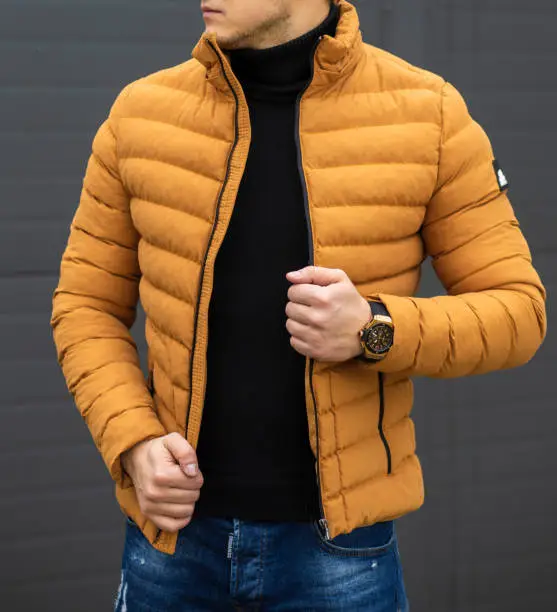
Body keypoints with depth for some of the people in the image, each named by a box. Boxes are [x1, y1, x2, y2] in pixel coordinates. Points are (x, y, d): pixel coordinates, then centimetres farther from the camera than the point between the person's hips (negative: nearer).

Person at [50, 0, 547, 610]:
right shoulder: (142, 113, -2)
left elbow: (517, 310, -3)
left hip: (337, 536, -1)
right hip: (177, 521, 2)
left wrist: (373, 331, -20)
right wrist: (134, 443, -10)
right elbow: (87, 307, 6)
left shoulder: (427, 115, -7)